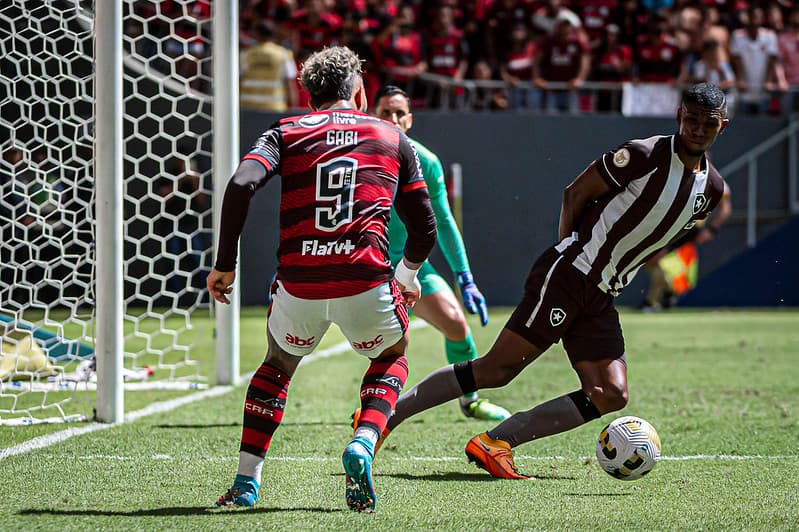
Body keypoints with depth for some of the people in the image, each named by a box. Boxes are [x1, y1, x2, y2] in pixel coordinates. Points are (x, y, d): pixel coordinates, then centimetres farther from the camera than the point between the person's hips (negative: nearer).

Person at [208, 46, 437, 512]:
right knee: (391, 357, 29)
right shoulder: (393, 139, 16)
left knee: (278, 365, 29)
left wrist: (225, 265, 0)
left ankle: (246, 482, 19)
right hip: (366, 281, -1)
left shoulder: (285, 133, 13)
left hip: (298, 286, 1)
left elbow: (241, 186, -6)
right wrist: (407, 275, 36)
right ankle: (363, 444, 1)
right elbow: (425, 228, 17)